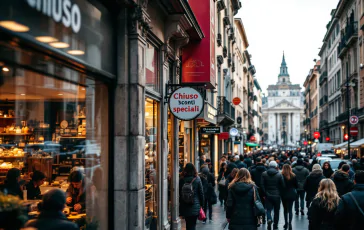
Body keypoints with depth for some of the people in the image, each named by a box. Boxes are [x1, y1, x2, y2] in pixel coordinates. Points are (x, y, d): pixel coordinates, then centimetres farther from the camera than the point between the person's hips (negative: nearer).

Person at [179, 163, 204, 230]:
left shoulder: (181, 179, -3)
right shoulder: (197, 179, -6)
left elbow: (179, 192, 2)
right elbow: (201, 192, -2)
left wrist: (180, 202, 13)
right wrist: (201, 204, 8)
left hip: (184, 206, 2)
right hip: (195, 206, -2)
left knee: (188, 224, 16)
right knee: (192, 224, 0)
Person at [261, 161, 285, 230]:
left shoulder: (264, 174, -3)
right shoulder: (279, 175, -7)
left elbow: (262, 185, -7)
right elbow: (283, 186, -4)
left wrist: (265, 193, 0)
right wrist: (279, 192, 12)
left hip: (268, 195, 0)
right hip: (277, 195, 0)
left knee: (268, 209, 6)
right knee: (276, 210, 12)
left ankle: (269, 219, -24)